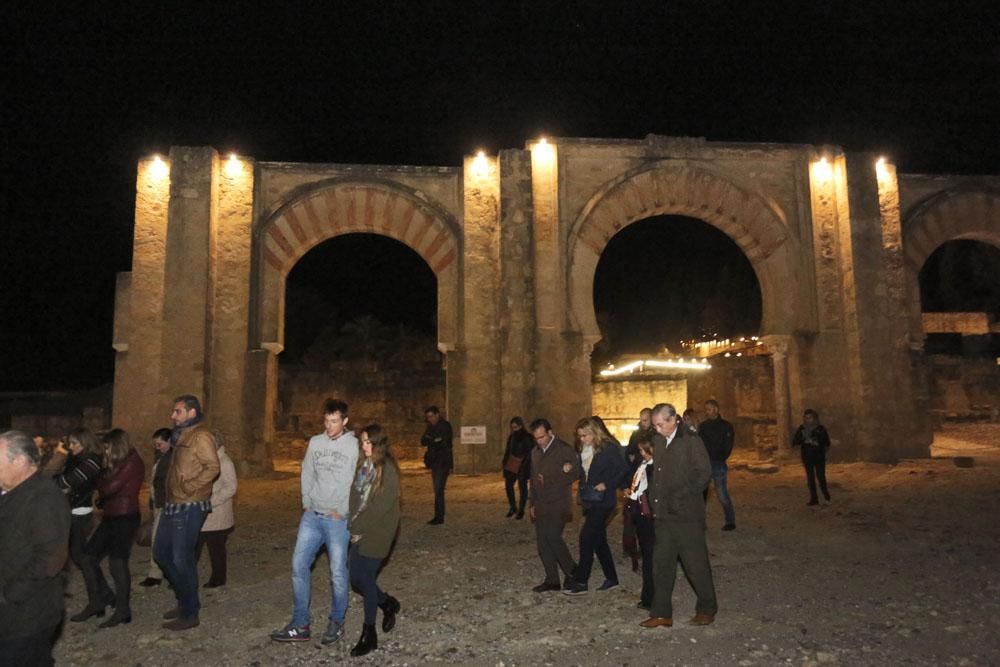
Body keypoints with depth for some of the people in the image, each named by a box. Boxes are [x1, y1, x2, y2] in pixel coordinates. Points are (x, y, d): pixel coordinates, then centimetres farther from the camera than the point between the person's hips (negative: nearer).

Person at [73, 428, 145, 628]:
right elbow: (105, 488, 14)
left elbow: (109, 487, -17)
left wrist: (100, 481, 3)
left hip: (126, 518, -10)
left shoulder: (132, 462, -11)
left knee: (117, 562, -9)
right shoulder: (119, 463, 18)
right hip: (111, 517, 10)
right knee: (88, 557, 8)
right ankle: (96, 602, 19)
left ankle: (122, 611, 1)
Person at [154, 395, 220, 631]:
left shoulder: (201, 436, -13)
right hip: (173, 505, 10)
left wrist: (189, 487, -22)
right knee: (161, 553, 16)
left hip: (189, 507, -10)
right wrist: (175, 490, 12)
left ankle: (190, 613, 11)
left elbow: (212, 467, -24)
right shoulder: (182, 436, 16)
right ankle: (184, 600, 31)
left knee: (182, 559, -3)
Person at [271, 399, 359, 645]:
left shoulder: (355, 446, -8)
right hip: (312, 516, 5)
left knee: (337, 571, 2)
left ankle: (336, 623, 21)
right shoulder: (315, 442, 6)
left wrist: (342, 510, -10)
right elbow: (307, 474, 12)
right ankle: (300, 625, 16)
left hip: (338, 518, -5)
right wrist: (307, 503, 4)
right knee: (299, 565, 4)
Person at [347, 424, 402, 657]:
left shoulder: (388, 469, -14)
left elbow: (381, 505, -17)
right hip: (360, 530, 7)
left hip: (377, 531, -7)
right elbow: (355, 496, 6)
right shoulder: (362, 465, 7)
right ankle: (387, 603, 34)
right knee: (356, 577, 9)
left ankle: (369, 634, 13)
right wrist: (354, 525, -6)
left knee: (365, 578, -3)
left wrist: (360, 528, -13)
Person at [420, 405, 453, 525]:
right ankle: (439, 516, 15)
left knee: (438, 490, -11)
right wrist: (434, 441, -13)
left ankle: (439, 517, -9)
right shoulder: (431, 427, 14)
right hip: (435, 462, 7)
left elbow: (443, 443, -15)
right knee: (437, 490, 9)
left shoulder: (445, 426, -7)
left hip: (442, 462, -7)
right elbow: (423, 441, 6)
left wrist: (430, 441, -5)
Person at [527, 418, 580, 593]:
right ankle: (551, 580, 13)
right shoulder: (535, 452, 13)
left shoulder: (565, 450, -8)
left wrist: (549, 481, -13)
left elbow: (575, 473, -12)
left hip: (559, 504, -6)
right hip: (541, 505, 7)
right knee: (542, 540, 4)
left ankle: (572, 572, 5)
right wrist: (532, 503, 16)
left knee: (553, 537, -15)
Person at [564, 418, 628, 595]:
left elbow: (623, 470, -13)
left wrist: (607, 484, -17)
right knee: (598, 539, 13)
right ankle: (611, 578, 26)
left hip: (602, 501, -8)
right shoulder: (583, 451, 8)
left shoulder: (608, 449, -13)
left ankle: (580, 582, -3)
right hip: (590, 501, 8)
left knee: (587, 537, -10)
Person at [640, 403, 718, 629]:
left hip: (686, 514, -6)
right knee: (661, 564, 9)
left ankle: (707, 608, 24)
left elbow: (704, 472, -13)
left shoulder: (691, 441, -9)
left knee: (696, 563, 6)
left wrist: (684, 496, -16)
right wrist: (654, 499, 5)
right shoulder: (657, 441, 11)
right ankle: (661, 613, 17)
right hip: (663, 513, 6)